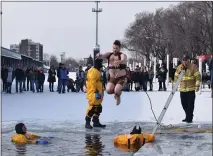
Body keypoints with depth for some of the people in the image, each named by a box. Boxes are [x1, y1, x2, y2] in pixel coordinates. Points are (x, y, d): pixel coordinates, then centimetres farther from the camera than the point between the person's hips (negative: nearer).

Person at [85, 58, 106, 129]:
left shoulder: (97, 71, 19)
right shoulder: (93, 71, -15)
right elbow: (93, 83, -22)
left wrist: (100, 92, 27)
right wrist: (96, 92, -25)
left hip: (98, 93, 11)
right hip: (93, 93, -11)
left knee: (98, 108, 13)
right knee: (92, 108, -10)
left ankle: (96, 122, 20)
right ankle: (87, 123, -5)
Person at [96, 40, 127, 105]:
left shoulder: (122, 55, -10)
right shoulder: (109, 54, 4)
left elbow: (124, 60, -33)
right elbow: (102, 56, -10)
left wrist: (118, 62, -56)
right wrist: (99, 55, -36)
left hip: (121, 78, -4)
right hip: (112, 78, 4)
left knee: (117, 91, -26)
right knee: (108, 90, -21)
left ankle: (118, 96, 13)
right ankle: (117, 92, 16)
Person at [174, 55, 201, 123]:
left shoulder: (193, 67, -6)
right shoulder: (179, 67, 7)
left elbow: (198, 76, -9)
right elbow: (176, 76, 16)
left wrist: (197, 85, -16)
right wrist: (175, 85, 13)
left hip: (191, 89, -5)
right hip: (182, 89, 5)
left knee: (190, 104, -6)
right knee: (184, 103, 10)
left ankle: (189, 118, -1)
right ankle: (188, 116, 26)